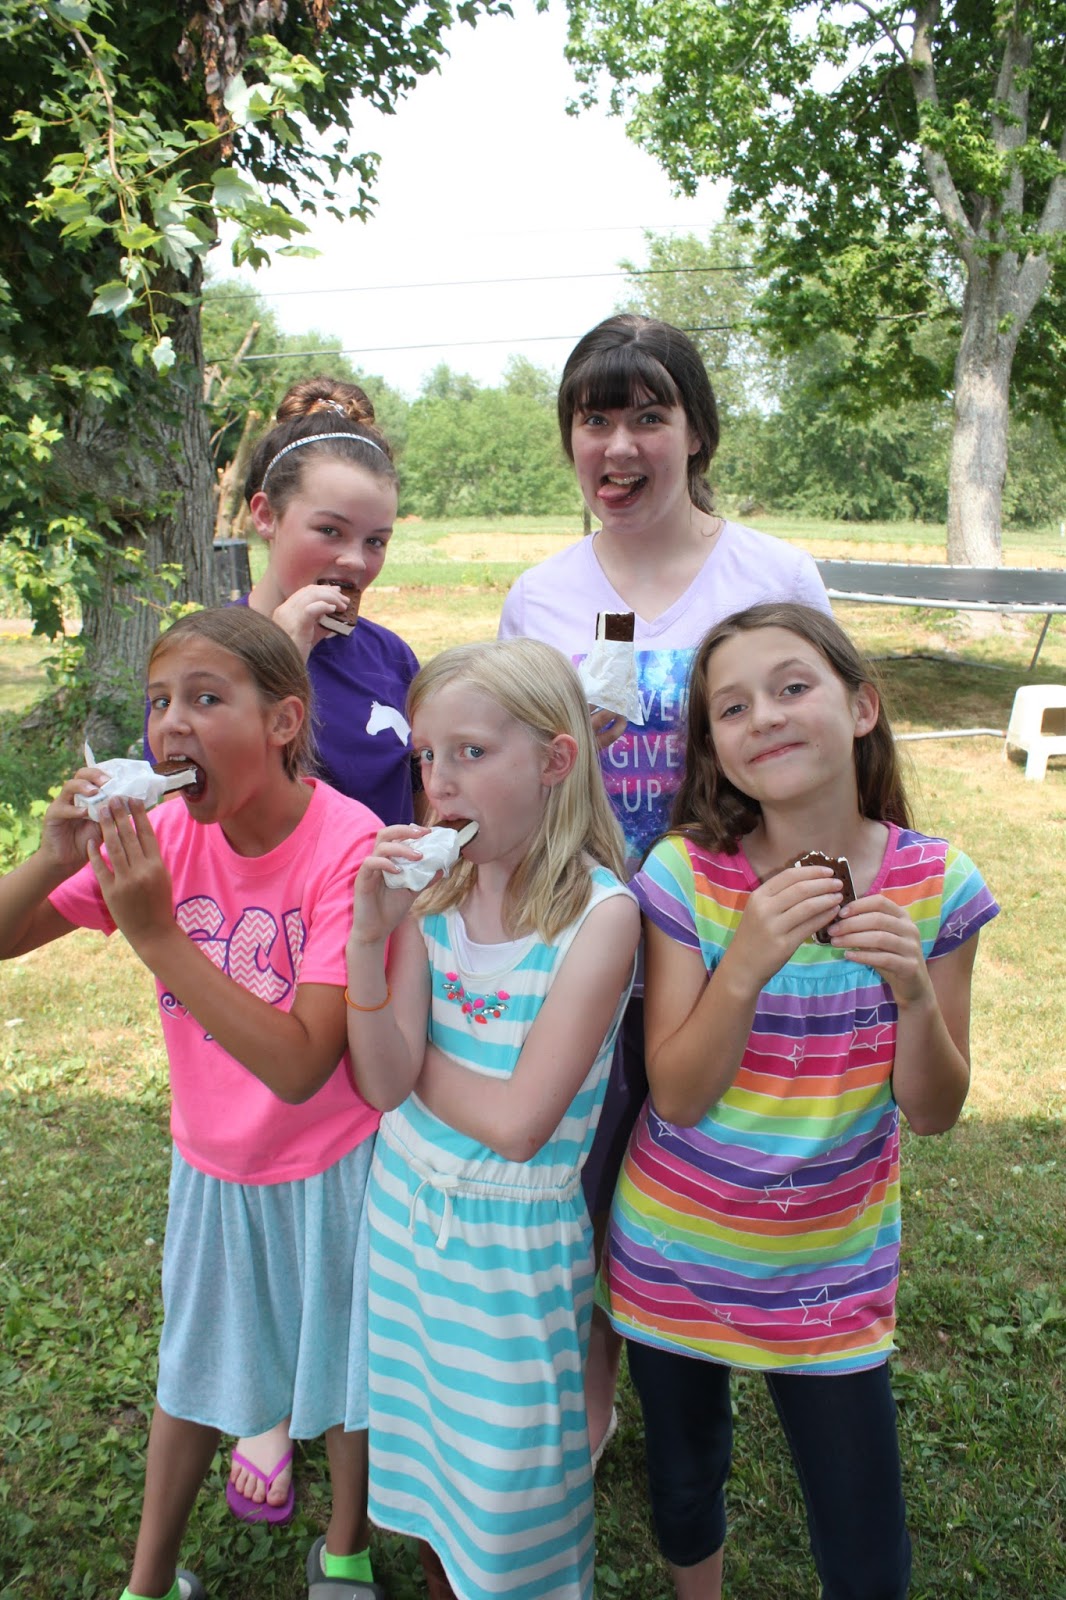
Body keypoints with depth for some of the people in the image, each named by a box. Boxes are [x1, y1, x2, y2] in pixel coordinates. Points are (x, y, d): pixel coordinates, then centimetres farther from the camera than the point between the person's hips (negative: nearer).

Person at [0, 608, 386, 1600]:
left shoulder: (349, 847, -28)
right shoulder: (163, 830, -14)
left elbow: (300, 1066, -33)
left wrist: (156, 933, -39)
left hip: (329, 1166, -4)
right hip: (211, 1162, 4)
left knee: (349, 1367, 19)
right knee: (194, 1369, 25)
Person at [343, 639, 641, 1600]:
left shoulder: (602, 913, -22)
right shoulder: (433, 889, -7)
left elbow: (516, 1123, -23)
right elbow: (383, 1083, -13)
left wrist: (416, 1059, -11)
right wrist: (370, 932, -23)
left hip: (516, 1231, -5)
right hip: (407, 1203, 5)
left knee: (509, 1476, 14)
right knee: (425, 1442, 24)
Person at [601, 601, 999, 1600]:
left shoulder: (936, 887, -13)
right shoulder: (686, 873, -17)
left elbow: (932, 1114, -9)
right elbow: (676, 1098, -17)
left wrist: (913, 988, -28)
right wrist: (746, 963, -33)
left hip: (833, 1273, 0)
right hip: (675, 1255, 0)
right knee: (682, 1485, 23)